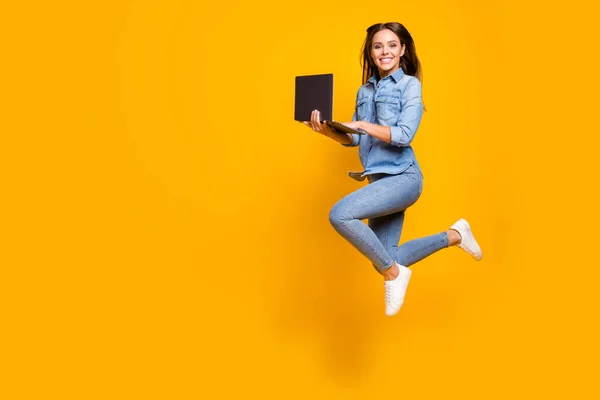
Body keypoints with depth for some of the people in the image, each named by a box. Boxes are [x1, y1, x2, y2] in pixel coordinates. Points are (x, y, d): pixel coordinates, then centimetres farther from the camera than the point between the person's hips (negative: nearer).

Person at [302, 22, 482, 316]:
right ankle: (454, 236, 27)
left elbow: (404, 135, -16)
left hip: (402, 178, -8)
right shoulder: (365, 91, 15)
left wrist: (363, 125, -23)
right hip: (380, 180, 8)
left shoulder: (410, 84, -4)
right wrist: (327, 131, -5)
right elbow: (354, 139, 13)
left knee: (339, 215, -27)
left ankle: (394, 273, -7)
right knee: (384, 261, 9)